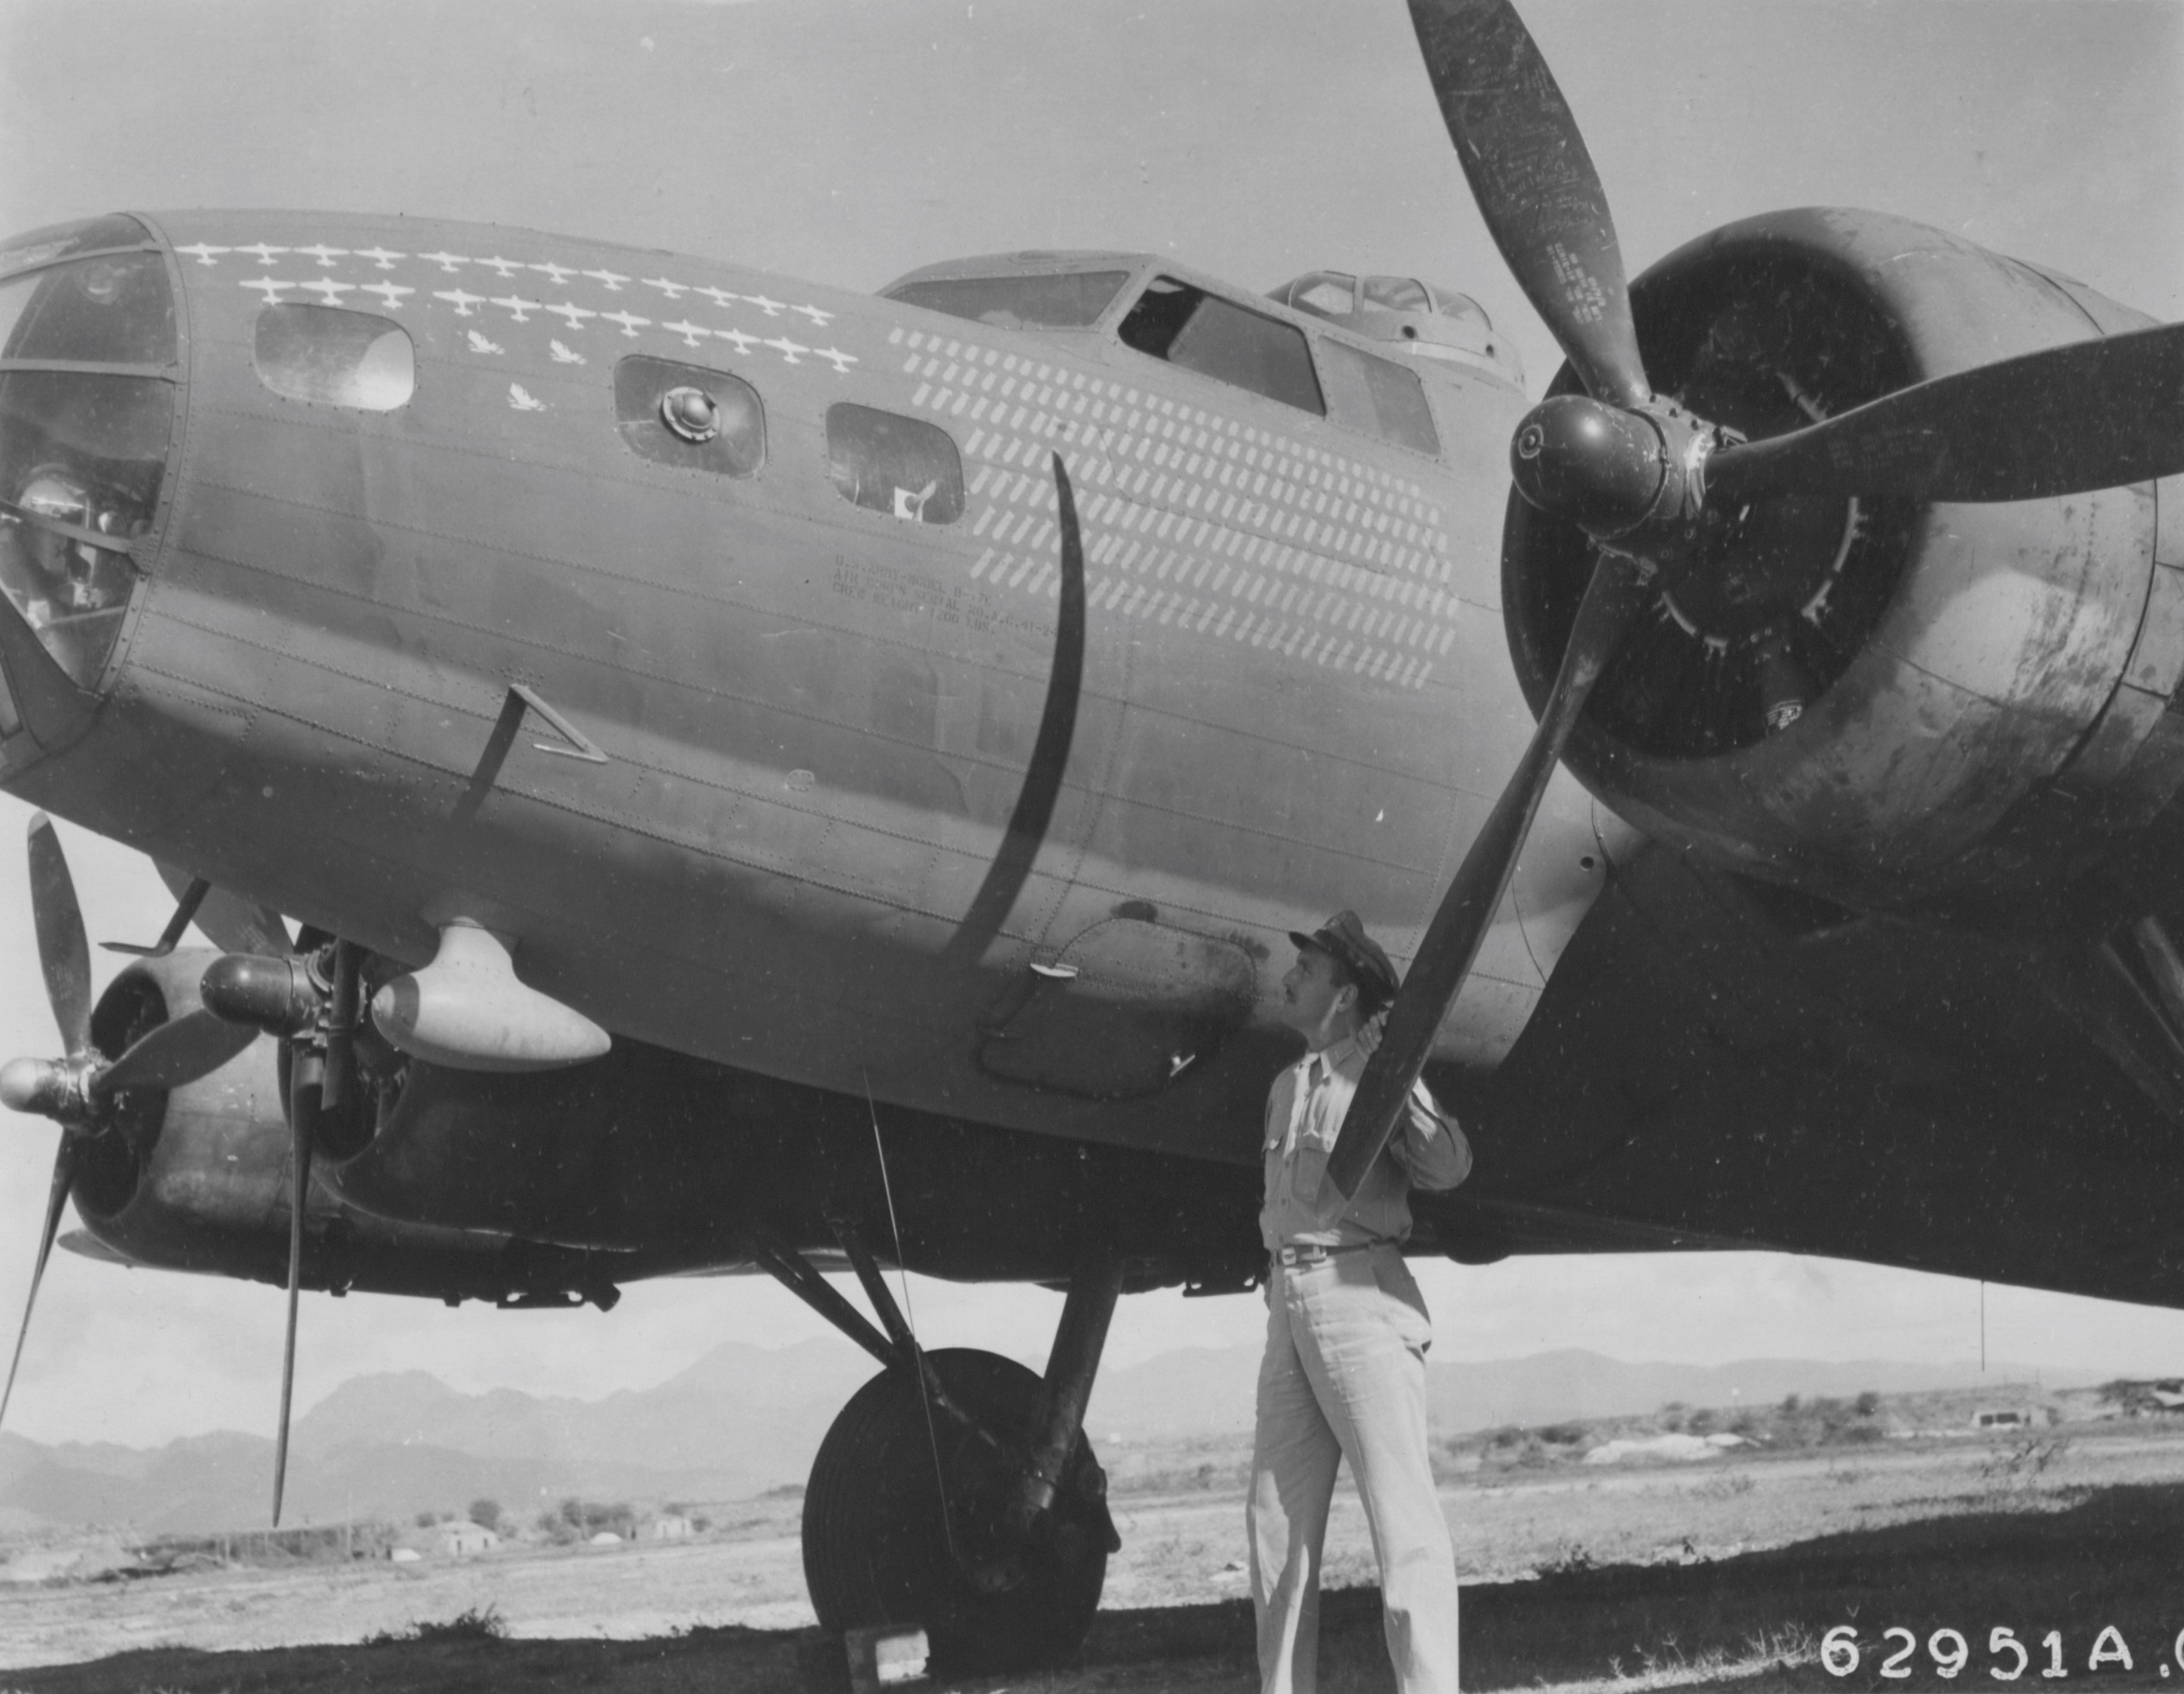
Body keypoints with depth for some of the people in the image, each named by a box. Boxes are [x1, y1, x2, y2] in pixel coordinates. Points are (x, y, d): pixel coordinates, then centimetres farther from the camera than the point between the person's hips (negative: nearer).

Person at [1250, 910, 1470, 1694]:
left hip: (1358, 1292, -8)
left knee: (1402, 1515, -10)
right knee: (1277, 1521, 7)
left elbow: (1448, 1167, -16)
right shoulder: (1286, 1085, 20)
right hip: (1289, 1298, 8)